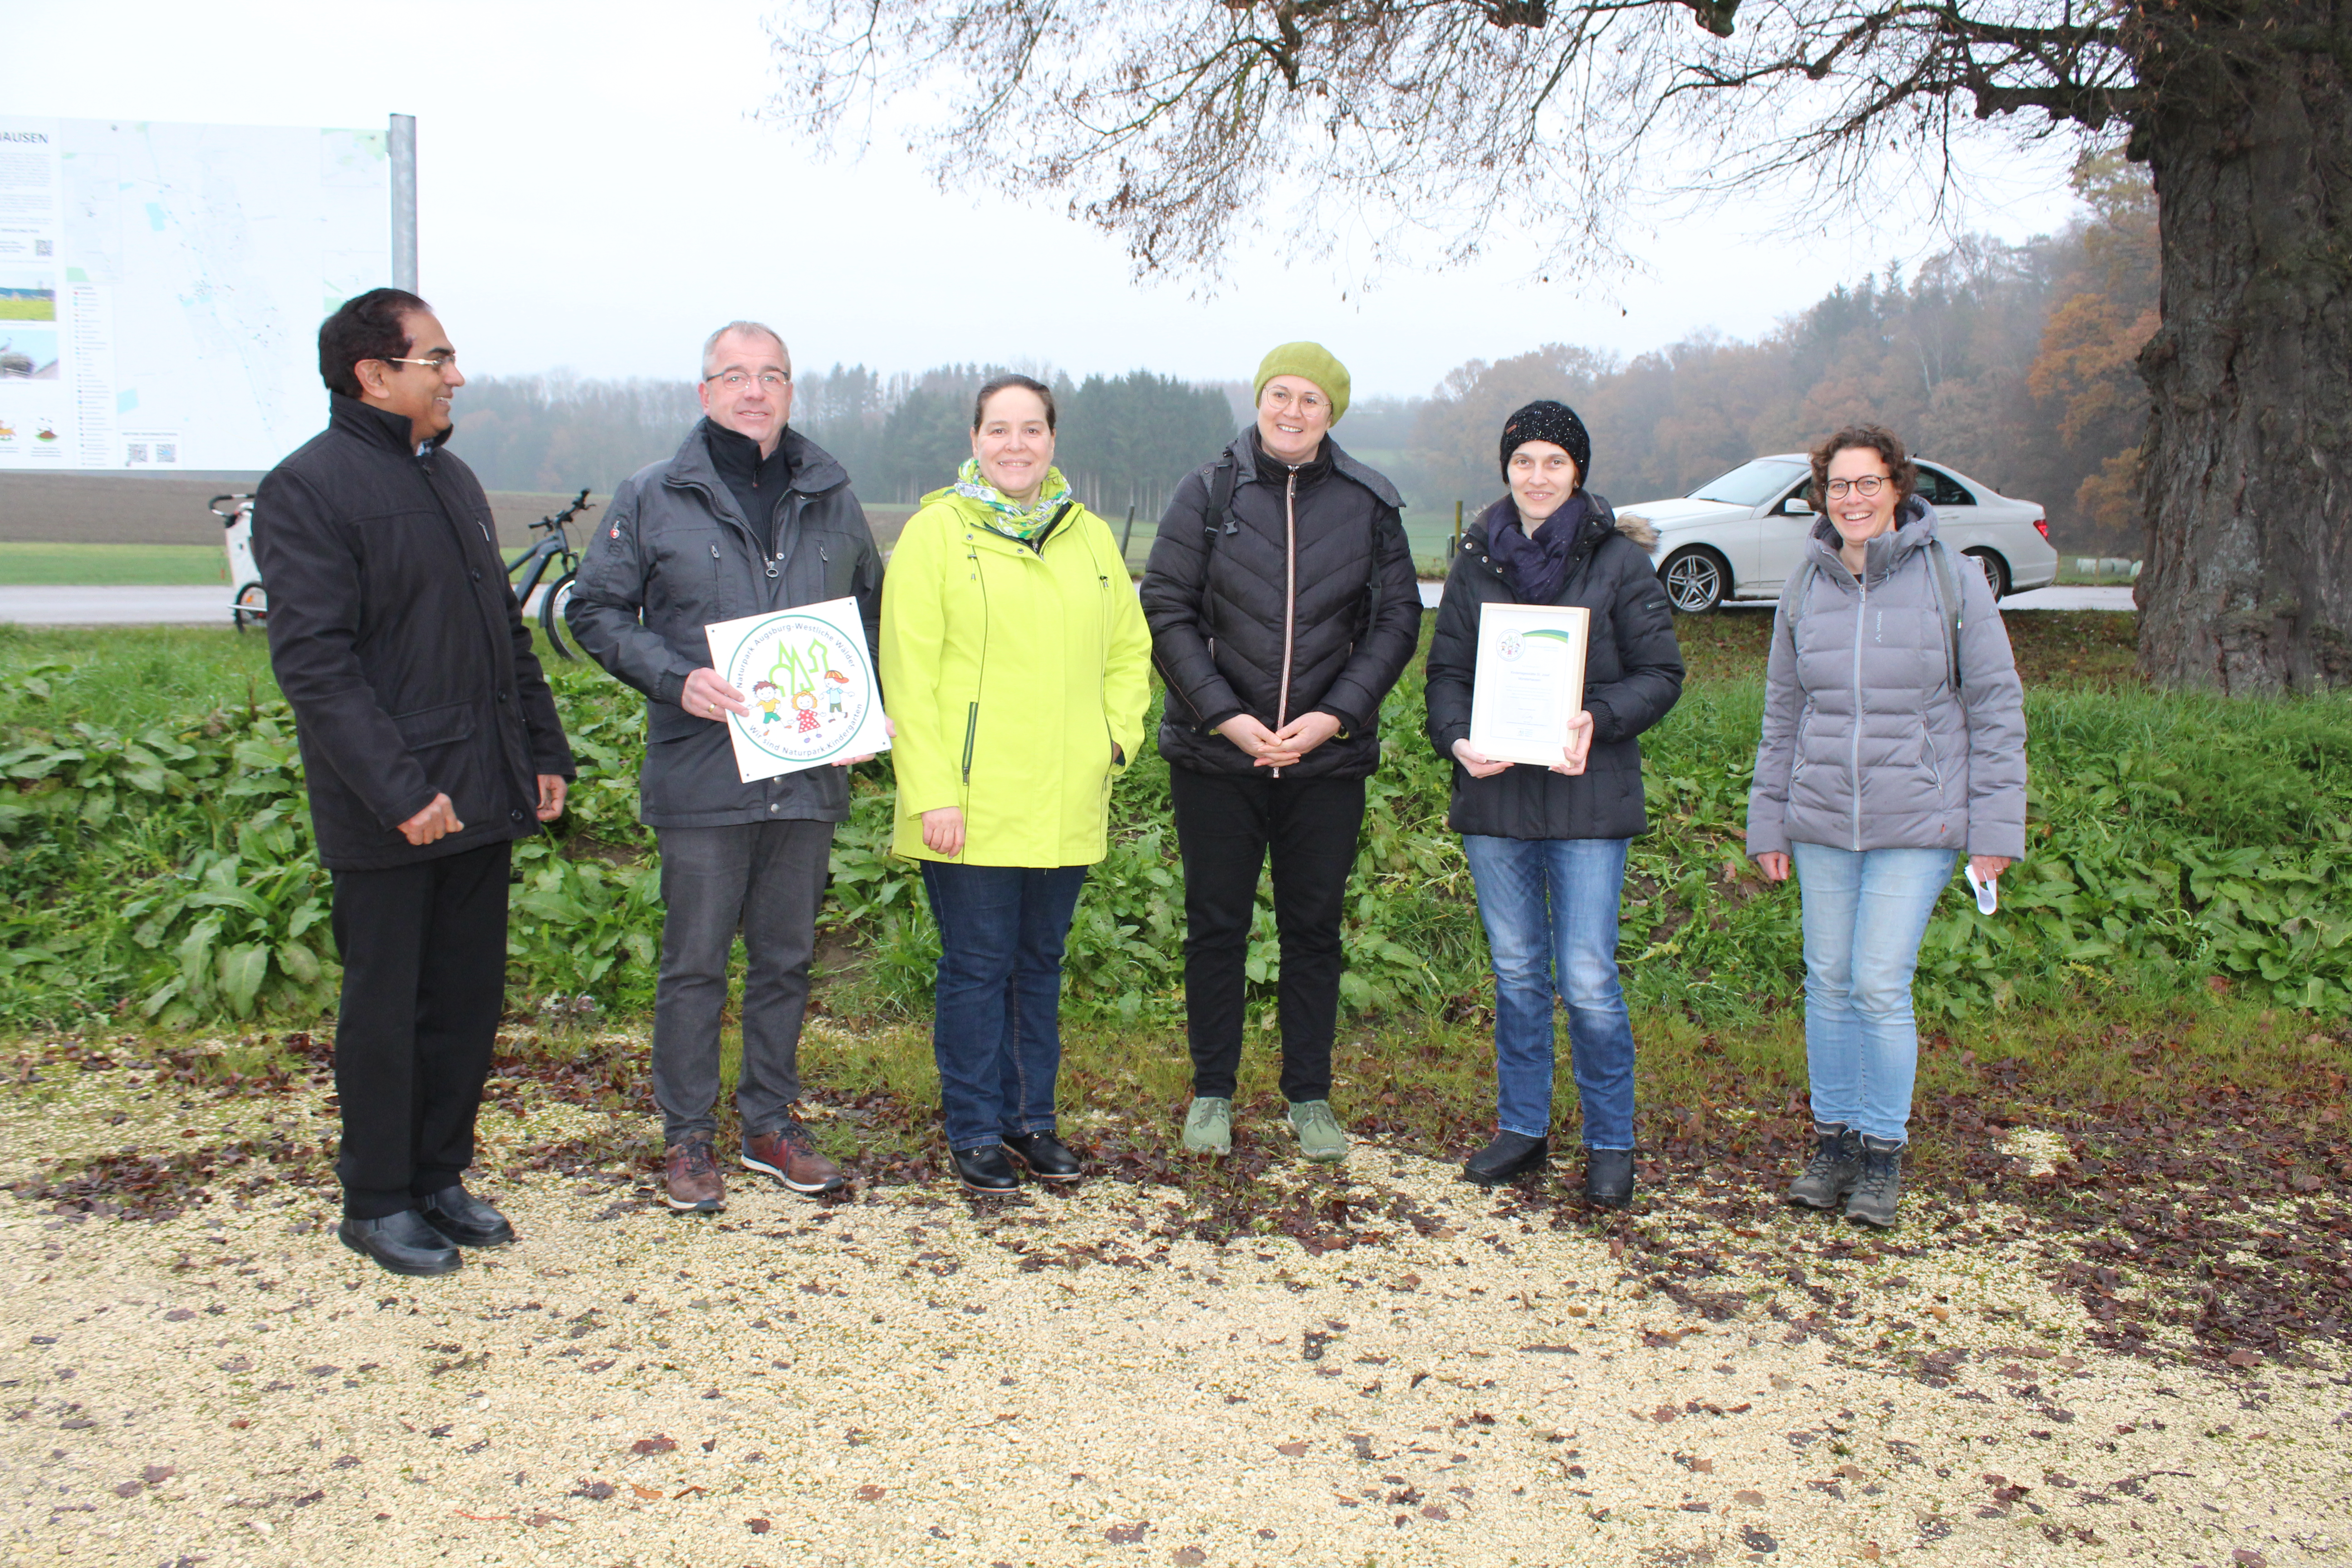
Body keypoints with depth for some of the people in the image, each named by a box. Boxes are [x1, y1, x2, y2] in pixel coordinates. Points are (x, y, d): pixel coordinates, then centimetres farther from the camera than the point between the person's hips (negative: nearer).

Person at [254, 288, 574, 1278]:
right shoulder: (309, 488, -10)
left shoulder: (451, 479, 16)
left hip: (479, 797, 7)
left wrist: (543, 751, 13)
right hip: (387, 818, -7)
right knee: (385, 1009, 4)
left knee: (470, 999, 13)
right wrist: (399, 790, -22)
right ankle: (375, 1201, 19)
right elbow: (314, 662, -18)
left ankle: (439, 1178, 27)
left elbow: (507, 632, 20)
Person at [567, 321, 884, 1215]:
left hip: (808, 772, 3)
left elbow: (871, 607, 20)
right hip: (702, 775, -3)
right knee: (694, 965, 3)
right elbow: (595, 610, 1)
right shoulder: (652, 498, 1)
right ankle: (687, 1139, 16)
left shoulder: (830, 498, 10)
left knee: (786, 961, 12)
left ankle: (771, 1125, 26)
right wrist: (674, 680, -14)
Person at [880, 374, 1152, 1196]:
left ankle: (1031, 1119, 26)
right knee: (978, 966, 2)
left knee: (1041, 964, 13)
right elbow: (908, 673, -7)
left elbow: (1128, 649, 20)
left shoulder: (1091, 538, 12)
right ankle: (974, 1133, 15)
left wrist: (1118, 735, 3)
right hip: (972, 804, -4)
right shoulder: (936, 532, -3)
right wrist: (931, 791, -13)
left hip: (1066, 805, 5)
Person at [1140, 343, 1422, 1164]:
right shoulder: (1208, 493, -1)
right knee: (1215, 925, 7)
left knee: (1314, 927, 9)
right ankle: (1212, 1093, 21)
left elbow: (1397, 620, 3)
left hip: (1329, 758, 1)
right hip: (1215, 755, -1)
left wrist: (1335, 716, -9)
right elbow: (1166, 612, -3)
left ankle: (1310, 1095, 23)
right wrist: (1226, 716, -12)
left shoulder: (1369, 503, 2)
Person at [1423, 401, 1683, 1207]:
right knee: (1517, 972, 13)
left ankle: (1610, 1142, 13)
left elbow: (1661, 672, -1)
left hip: (1587, 797, -3)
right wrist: (1457, 738, -10)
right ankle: (1522, 1127, 26)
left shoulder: (1619, 560, -1)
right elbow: (1446, 668, 10)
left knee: (1588, 980, -4)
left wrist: (1598, 720, -18)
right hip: (1494, 794, 3)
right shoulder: (1477, 558, 8)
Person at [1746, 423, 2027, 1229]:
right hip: (1822, 821, 4)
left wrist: (1995, 826, -5)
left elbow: (1996, 708, -1)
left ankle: (1884, 1153, 10)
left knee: (1881, 983, -7)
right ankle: (1834, 1141, 22)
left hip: (1917, 824, -3)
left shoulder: (1951, 579, -4)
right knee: (1828, 982, 8)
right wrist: (1769, 823, 12)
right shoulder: (1806, 586, 6)